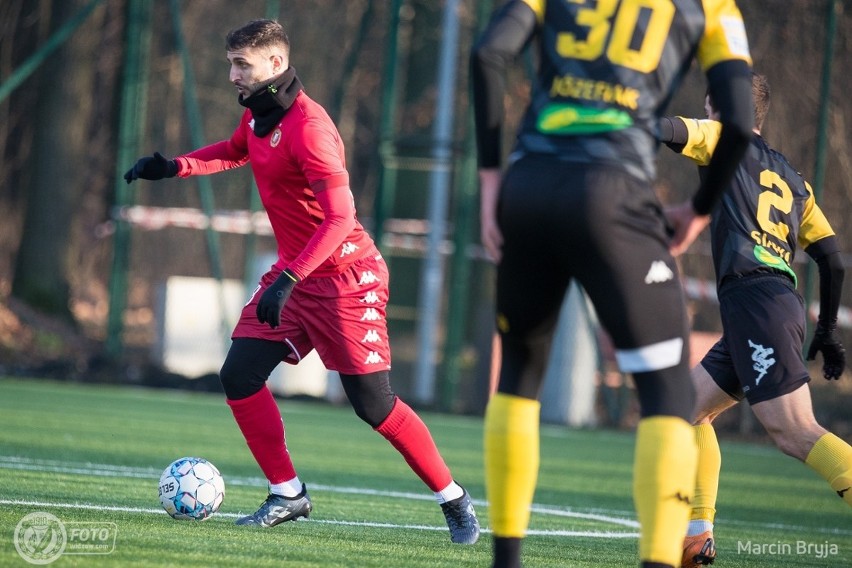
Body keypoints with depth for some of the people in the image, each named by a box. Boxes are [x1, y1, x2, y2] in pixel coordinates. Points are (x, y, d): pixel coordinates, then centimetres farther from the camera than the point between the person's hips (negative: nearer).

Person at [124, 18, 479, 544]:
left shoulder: (308, 126, -24)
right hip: (294, 272, 9)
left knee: (374, 405, -7)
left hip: (345, 278, -9)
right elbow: (234, 151, 29)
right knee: (239, 376, -3)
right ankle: (287, 494, 8)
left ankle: (454, 499, 8)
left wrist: (289, 280, -35)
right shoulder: (257, 115, 4)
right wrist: (173, 166, 12)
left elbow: (339, 217, -29)